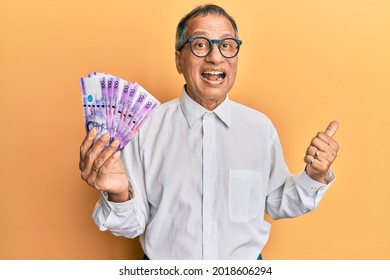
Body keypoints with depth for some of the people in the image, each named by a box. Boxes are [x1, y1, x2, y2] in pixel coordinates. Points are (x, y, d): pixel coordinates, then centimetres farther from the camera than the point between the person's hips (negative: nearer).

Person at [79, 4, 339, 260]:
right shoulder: (146, 127, -15)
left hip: (247, 258, 2)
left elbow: (276, 203, 2)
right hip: (164, 265, -1)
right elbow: (133, 225, -10)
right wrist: (118, 194, -30)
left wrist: (314, 178, -14)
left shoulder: (261, 127, -7)